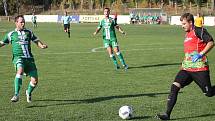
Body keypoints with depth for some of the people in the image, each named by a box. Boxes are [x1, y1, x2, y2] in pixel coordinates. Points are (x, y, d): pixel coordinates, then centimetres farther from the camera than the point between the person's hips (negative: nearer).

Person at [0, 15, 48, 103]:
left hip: (29, 58, 3)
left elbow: (36, 41, 17)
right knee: (20, 71, -36)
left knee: (35, 81, -3)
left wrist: (42, 45, -3)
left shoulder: (28, 32, 16)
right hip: (18, 57, -3)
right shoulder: (11, 34, 12)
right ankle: (16, 95, -35)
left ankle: (28, 93, 31)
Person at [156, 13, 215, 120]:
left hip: (200, 68, -7)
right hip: (187, 68, 7)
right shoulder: (187, 35, 19)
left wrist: (200, 54, -23)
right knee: (174, 86, -11)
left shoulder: (199, 31, -6)